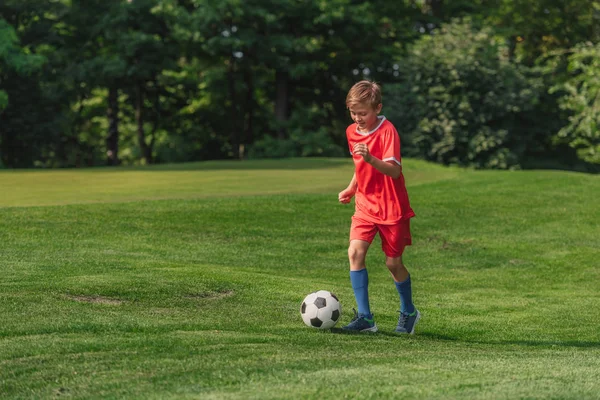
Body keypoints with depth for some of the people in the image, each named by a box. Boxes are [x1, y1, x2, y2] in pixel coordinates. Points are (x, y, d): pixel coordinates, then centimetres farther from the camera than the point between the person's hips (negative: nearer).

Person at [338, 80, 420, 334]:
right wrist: (351, 189, 9)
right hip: (365, 205, 5)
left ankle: (408, 312, 29)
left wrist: (370, 158, -42)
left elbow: (394, 171, -27)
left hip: (392, 207, -5)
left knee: (393, 263, 3)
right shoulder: (352, 132, 5)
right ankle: (365, 317, -13)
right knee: (355, 252, -15)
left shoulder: (387, 131, -17)